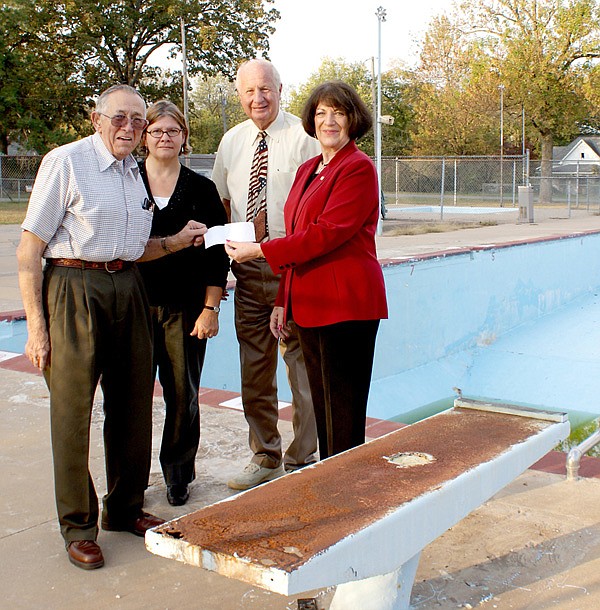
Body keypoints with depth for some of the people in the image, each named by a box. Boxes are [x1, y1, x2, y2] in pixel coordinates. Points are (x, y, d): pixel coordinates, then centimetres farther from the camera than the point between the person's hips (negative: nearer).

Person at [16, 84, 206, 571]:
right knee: (72, 408, -1)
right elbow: (29, 251, -9)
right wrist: (36, 324, -13)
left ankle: (125, 509, 29)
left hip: (128, 292, 7)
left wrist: (177, 242, 6)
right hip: (74, 290, -6)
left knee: (133, 404, 11)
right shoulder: (65, 162, -6)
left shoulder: (135, 172, 14)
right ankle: (77, 525, 15)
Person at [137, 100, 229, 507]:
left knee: (183, 395, 4)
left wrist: (210, 309, -2)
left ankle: (178, 474, 21)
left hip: (185, 308, 0)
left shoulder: (202, 189, 7)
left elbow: (217, 254, 5)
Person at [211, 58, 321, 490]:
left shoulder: (303, 138, -6)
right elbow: (221, 201, 19)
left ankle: (300, 462, 15)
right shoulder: (232, 141, 12)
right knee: (254, 369, 12)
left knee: (301, 365, 0)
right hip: (248, 268, 6)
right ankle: (265, 458, 27)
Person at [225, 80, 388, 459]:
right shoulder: (308, 170, 19)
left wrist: (260, 250, -14)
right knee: (322, 410, 14)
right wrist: (283, 300, 15)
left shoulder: (358, 168, -8)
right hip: (310, 306, 8)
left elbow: (327, 233, -17)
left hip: (345, 304, -8)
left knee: (344, 418, -3)